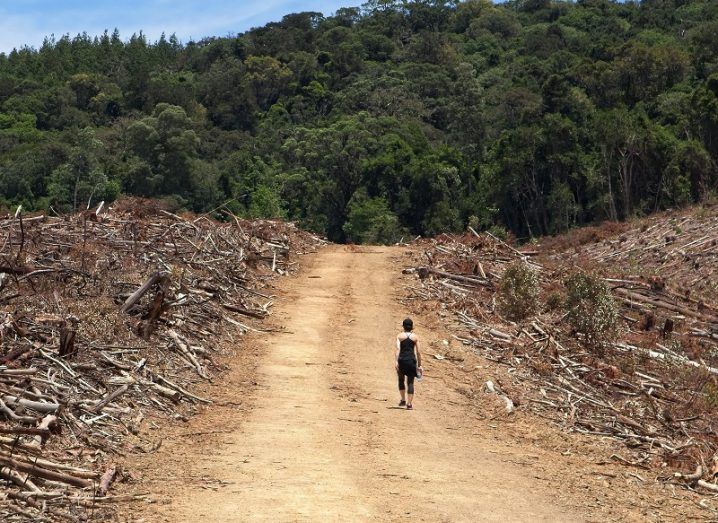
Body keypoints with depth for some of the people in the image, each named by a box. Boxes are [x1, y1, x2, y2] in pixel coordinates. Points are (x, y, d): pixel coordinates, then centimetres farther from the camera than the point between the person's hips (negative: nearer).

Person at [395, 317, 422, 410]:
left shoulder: (399, 336, 3)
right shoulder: (415, 337, 6)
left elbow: (398, 348, -11)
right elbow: (418, 352, 5)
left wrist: (396, 361, -16)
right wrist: (419, 365, 11)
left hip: (402, 360, 0)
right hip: (411, 360, 0)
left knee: (401, 380, 22)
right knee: (410, 382, 3)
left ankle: (403, 400, 26)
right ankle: (409, 404, -4)